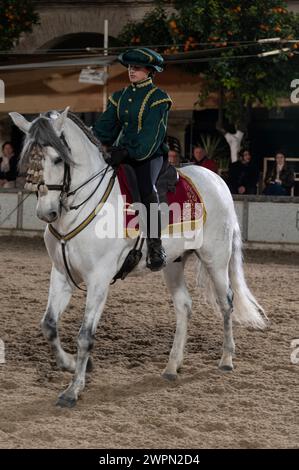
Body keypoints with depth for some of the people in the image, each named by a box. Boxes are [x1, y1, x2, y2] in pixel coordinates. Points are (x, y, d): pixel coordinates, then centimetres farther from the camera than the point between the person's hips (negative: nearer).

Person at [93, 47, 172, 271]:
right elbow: (105, 127, 12)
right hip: (121, 154, 6)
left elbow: (151, 134, -15)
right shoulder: (120, 97, 15)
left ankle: (156, 248, -32)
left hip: (149, 156, -6)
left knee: (147, 188, -35)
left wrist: (130, 152, -27)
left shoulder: (158, 98, -4)